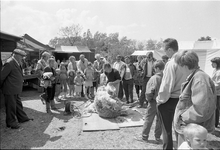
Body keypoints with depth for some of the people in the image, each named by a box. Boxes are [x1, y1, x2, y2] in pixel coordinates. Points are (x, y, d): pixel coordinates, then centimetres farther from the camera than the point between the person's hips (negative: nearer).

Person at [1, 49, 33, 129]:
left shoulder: (17, 63, 8)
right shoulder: (9, 63, -21)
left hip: (16, 89, 9)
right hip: (10, 90, -9)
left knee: (18, 104, 20)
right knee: (11, 106, 4)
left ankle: (22, 117, 34)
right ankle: (11, 122, 19)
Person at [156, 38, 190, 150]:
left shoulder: (171, 63, -19)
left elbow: (166, 85, -20)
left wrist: (160, 100, -8)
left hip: (170, 100, -7)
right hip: (182, 100, 7)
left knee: (167, 129, 11)